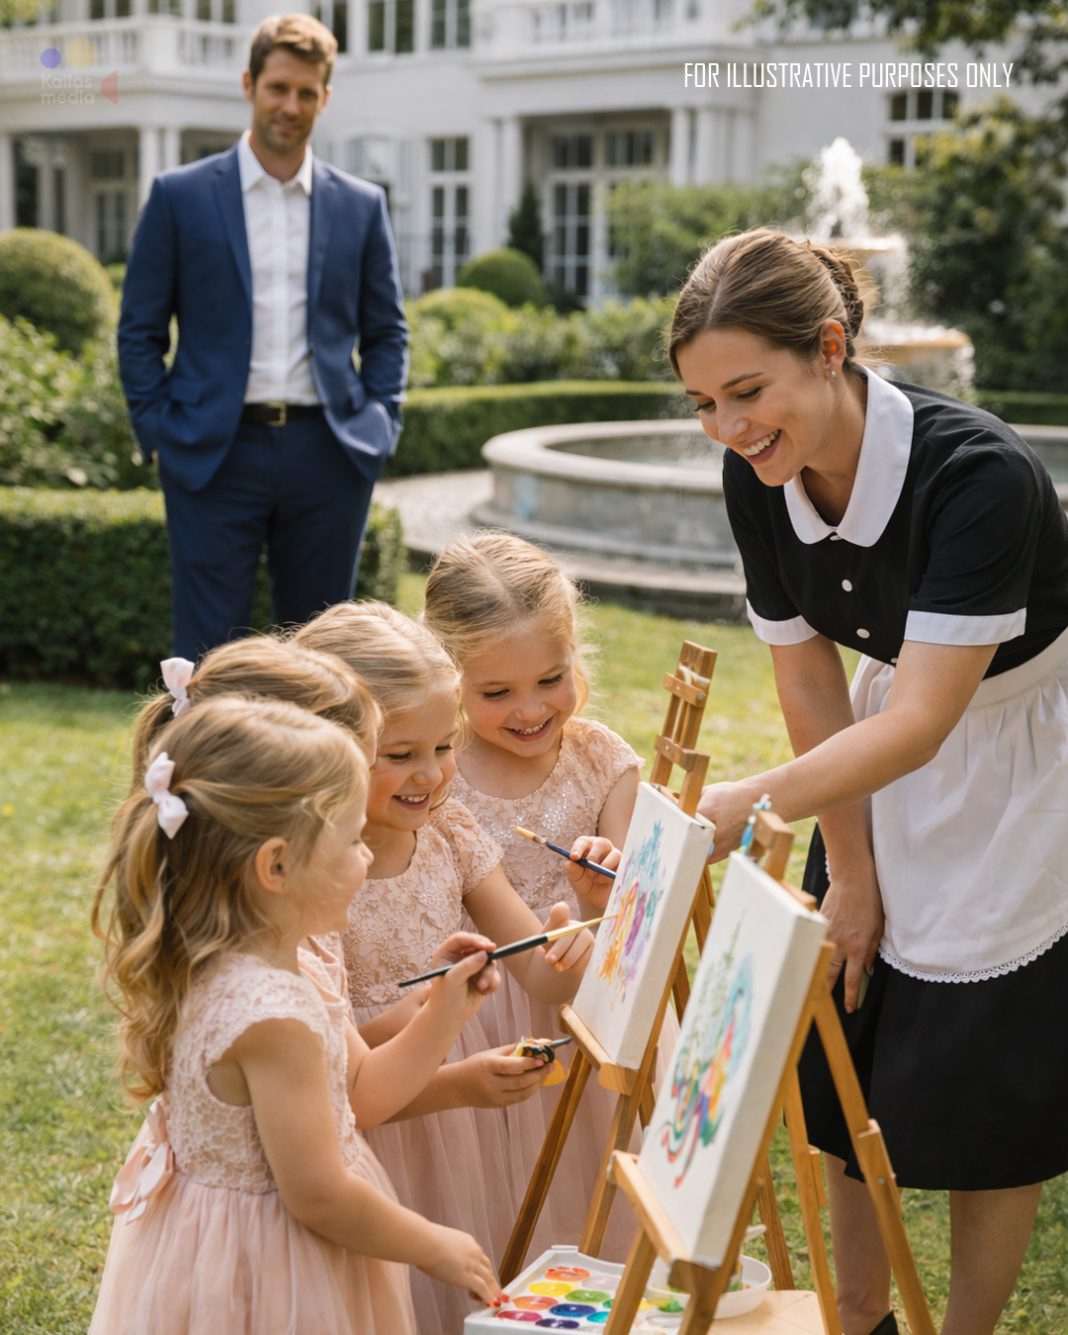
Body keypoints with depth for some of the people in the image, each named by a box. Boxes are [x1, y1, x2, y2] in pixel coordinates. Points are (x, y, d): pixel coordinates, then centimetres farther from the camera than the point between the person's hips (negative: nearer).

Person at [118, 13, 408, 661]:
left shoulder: (362, 205, 10)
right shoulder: (180, 196, 4)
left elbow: (387, 333, 15)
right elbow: (140, 329, 5)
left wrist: (380, 428, 3)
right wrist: (158, 432, -4)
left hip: (328, 455, 2)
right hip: (215, 456, -2)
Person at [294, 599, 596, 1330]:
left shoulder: (450, 833, -5)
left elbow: (546, 983, -1)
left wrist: (573, 952, -23)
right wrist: (452, 1084, -30)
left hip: (466, 1132, 5)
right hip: (366, 1146, -5)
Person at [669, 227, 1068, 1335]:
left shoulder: (978, 473, -34)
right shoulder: (757, 475, -15)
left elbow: (921, 724, -37)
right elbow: (808, 681, -6)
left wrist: (746, 807, -48)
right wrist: (850, 873, -2)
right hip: (888, 749, 6)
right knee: (840, 1050, 12)